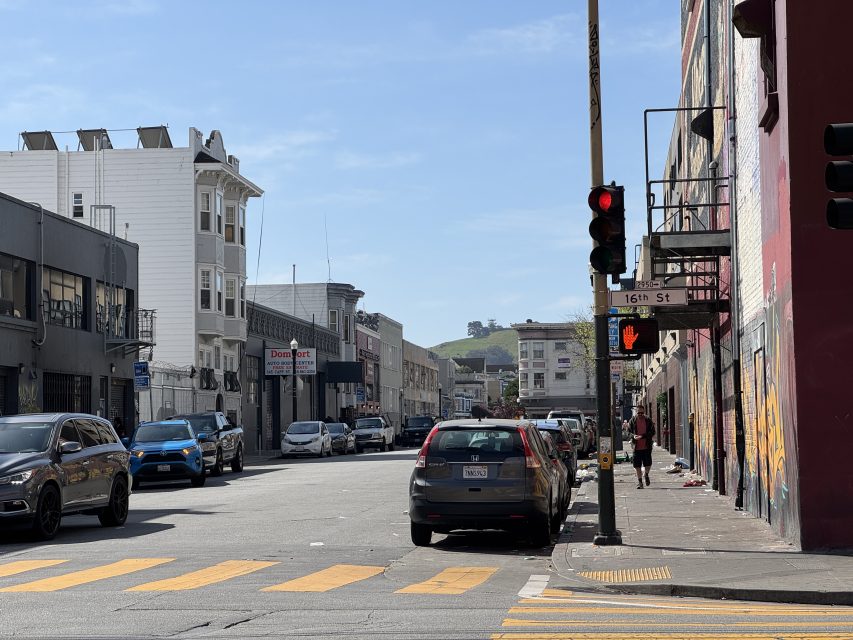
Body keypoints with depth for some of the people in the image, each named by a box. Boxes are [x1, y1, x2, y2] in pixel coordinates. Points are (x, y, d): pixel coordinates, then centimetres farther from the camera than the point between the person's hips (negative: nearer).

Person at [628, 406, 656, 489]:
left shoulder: (648, 421, 2)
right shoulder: (632, 421, 3)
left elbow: (652, 432, -4)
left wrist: (642, 436, -18)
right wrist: (633, 436, -18)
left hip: (647, 446, 0)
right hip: (636, 447, 0)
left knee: (648, 463, 0)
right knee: (637, 465, 1)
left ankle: (646, 475, 31)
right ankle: (639, 481, 14)